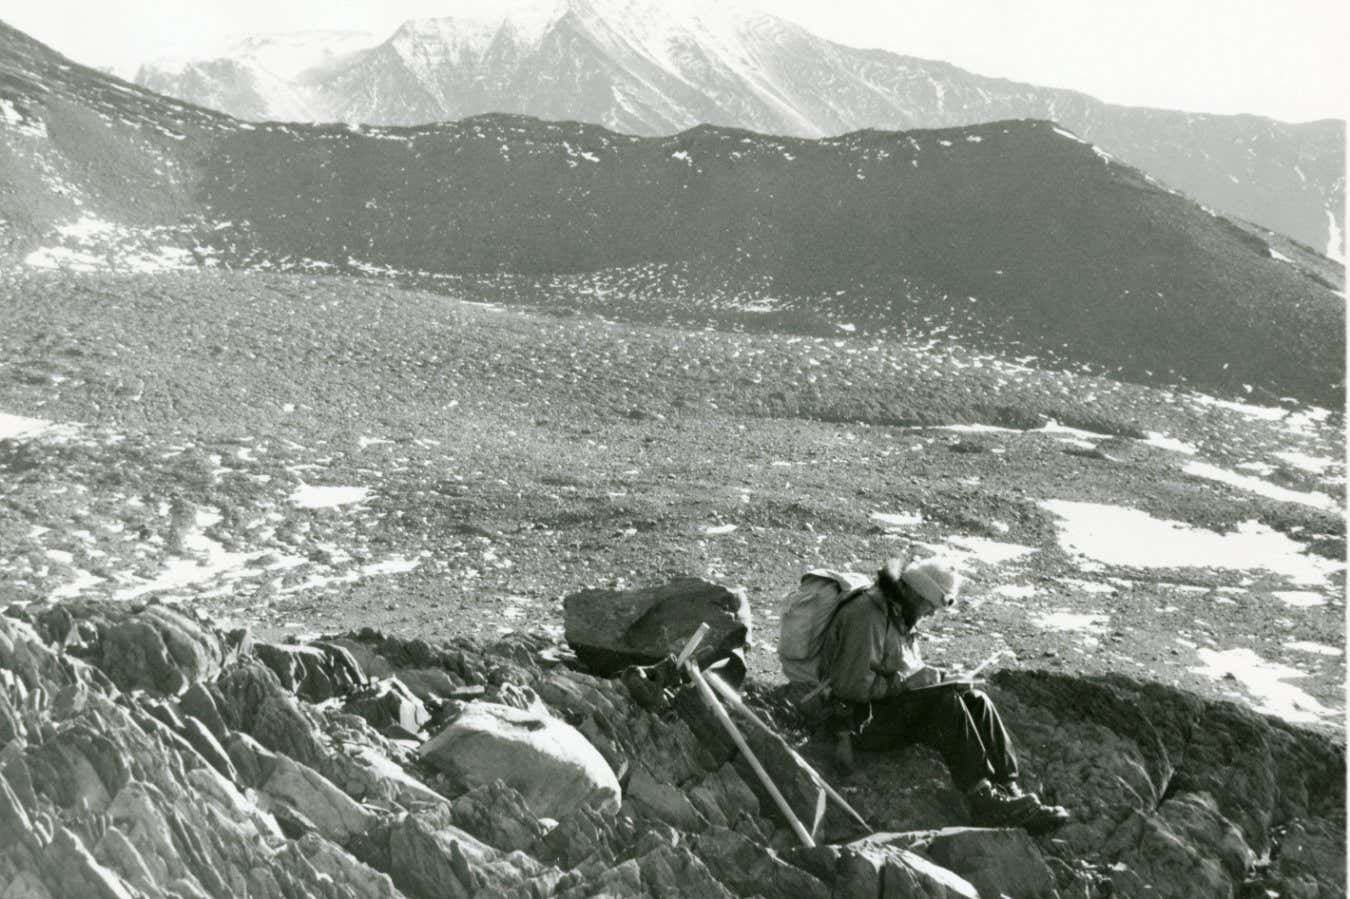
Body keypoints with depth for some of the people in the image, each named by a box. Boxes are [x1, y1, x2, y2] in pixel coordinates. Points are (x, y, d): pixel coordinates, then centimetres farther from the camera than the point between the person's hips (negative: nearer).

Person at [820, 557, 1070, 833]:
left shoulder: (901, 614, 13)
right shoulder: (866, 616, -19)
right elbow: (851, 686, -23)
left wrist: (927, 675, 2)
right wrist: (905, 682, -16)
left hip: (896, 705, 10)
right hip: (864, 720, -10)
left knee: (976, 701, -8)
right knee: (944, 702, -29)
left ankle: (1008, 789, -17)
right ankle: (983, 800, -29)